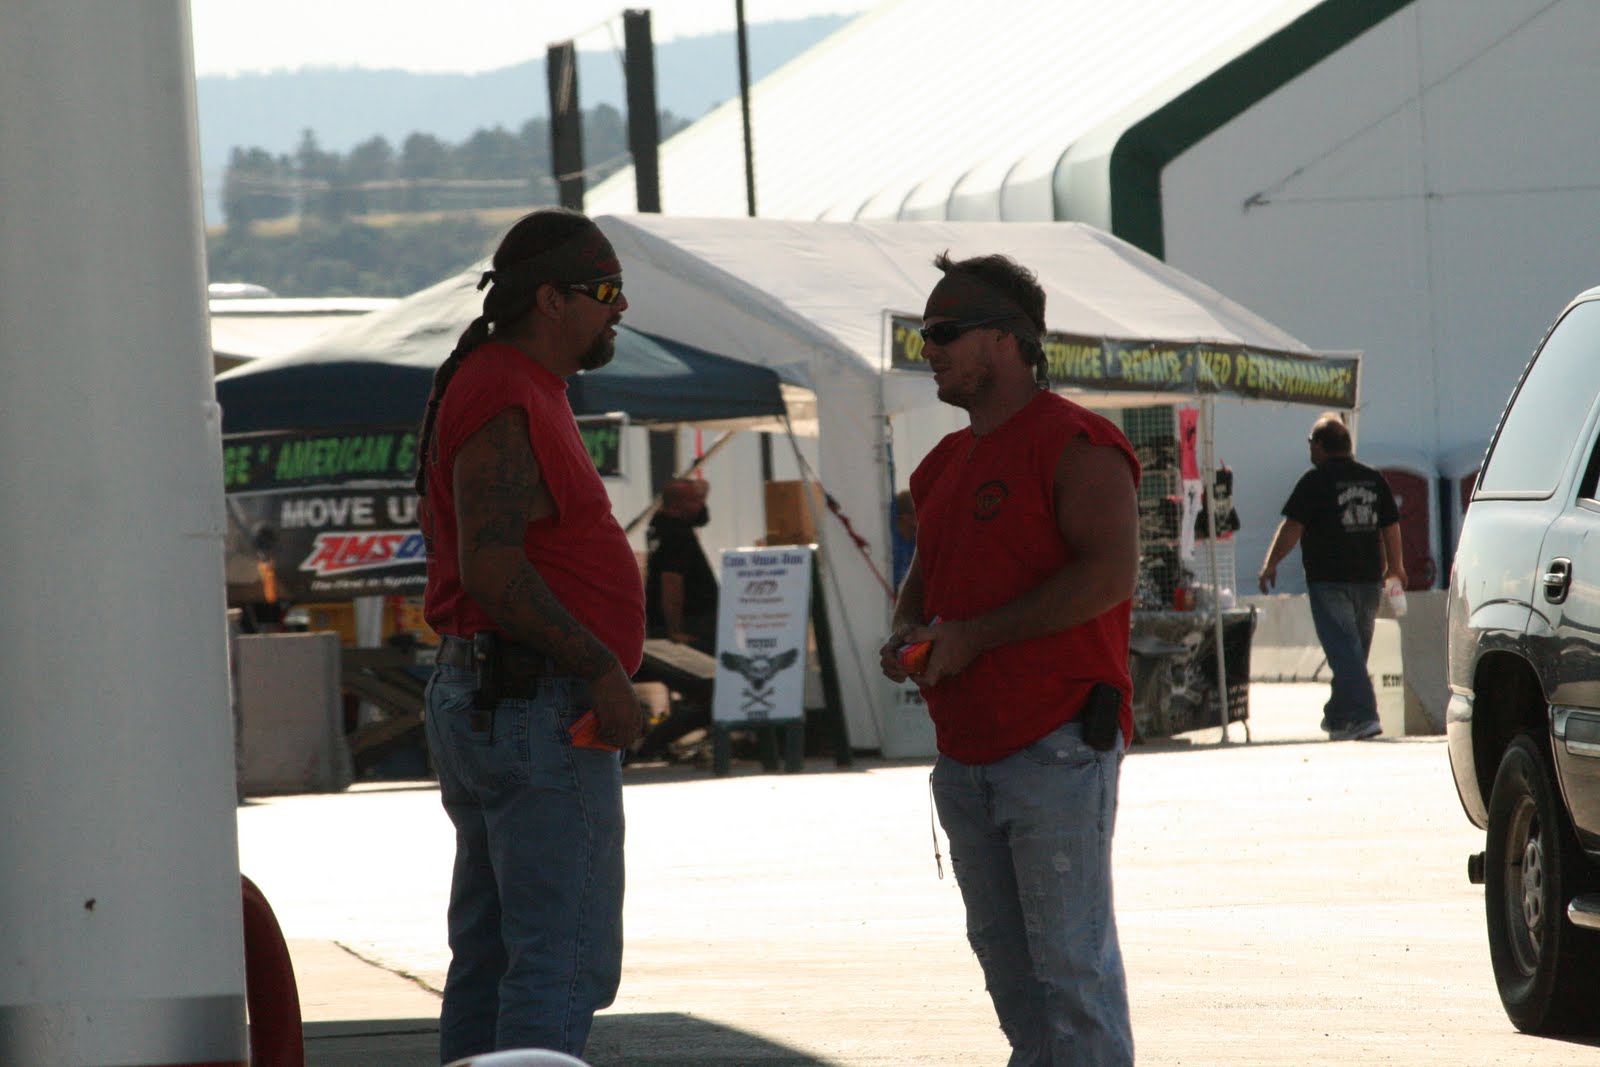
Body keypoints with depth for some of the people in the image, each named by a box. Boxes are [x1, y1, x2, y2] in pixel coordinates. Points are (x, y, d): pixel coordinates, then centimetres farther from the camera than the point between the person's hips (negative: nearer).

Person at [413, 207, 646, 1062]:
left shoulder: (519, 390, 19)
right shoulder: (506, 402, -15)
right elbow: (491, 569, -24)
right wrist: (602, 668, -21)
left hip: (478, 696, 11)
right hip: (536, 706, -11)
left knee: (492, 952, 12)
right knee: (564, 958, -12)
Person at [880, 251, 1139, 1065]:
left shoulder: (1073, 446, -10)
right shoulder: (947, 463, 19)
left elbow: (1108, 574, -21)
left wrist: (974, 636, -19)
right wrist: (905, 634, 7)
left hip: (1056, 745, -9)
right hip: (967, 748, 9)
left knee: (1070, 958, -9)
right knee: (1004, 957, 12)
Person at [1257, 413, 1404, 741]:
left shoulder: (1316, 481, -7)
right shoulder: (1374, 480, 11)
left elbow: (1292, 526, -10)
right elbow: (1391, 527, 18)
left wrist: (1271, 564, -1)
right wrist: (1395, 566, 32)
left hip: (1329, 580, -6)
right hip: (1368, 579, 6)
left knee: (1343, 650, -9)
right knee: (1354, 649, 15)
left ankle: (1362, 715, -21)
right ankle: (1338, 716, 25)